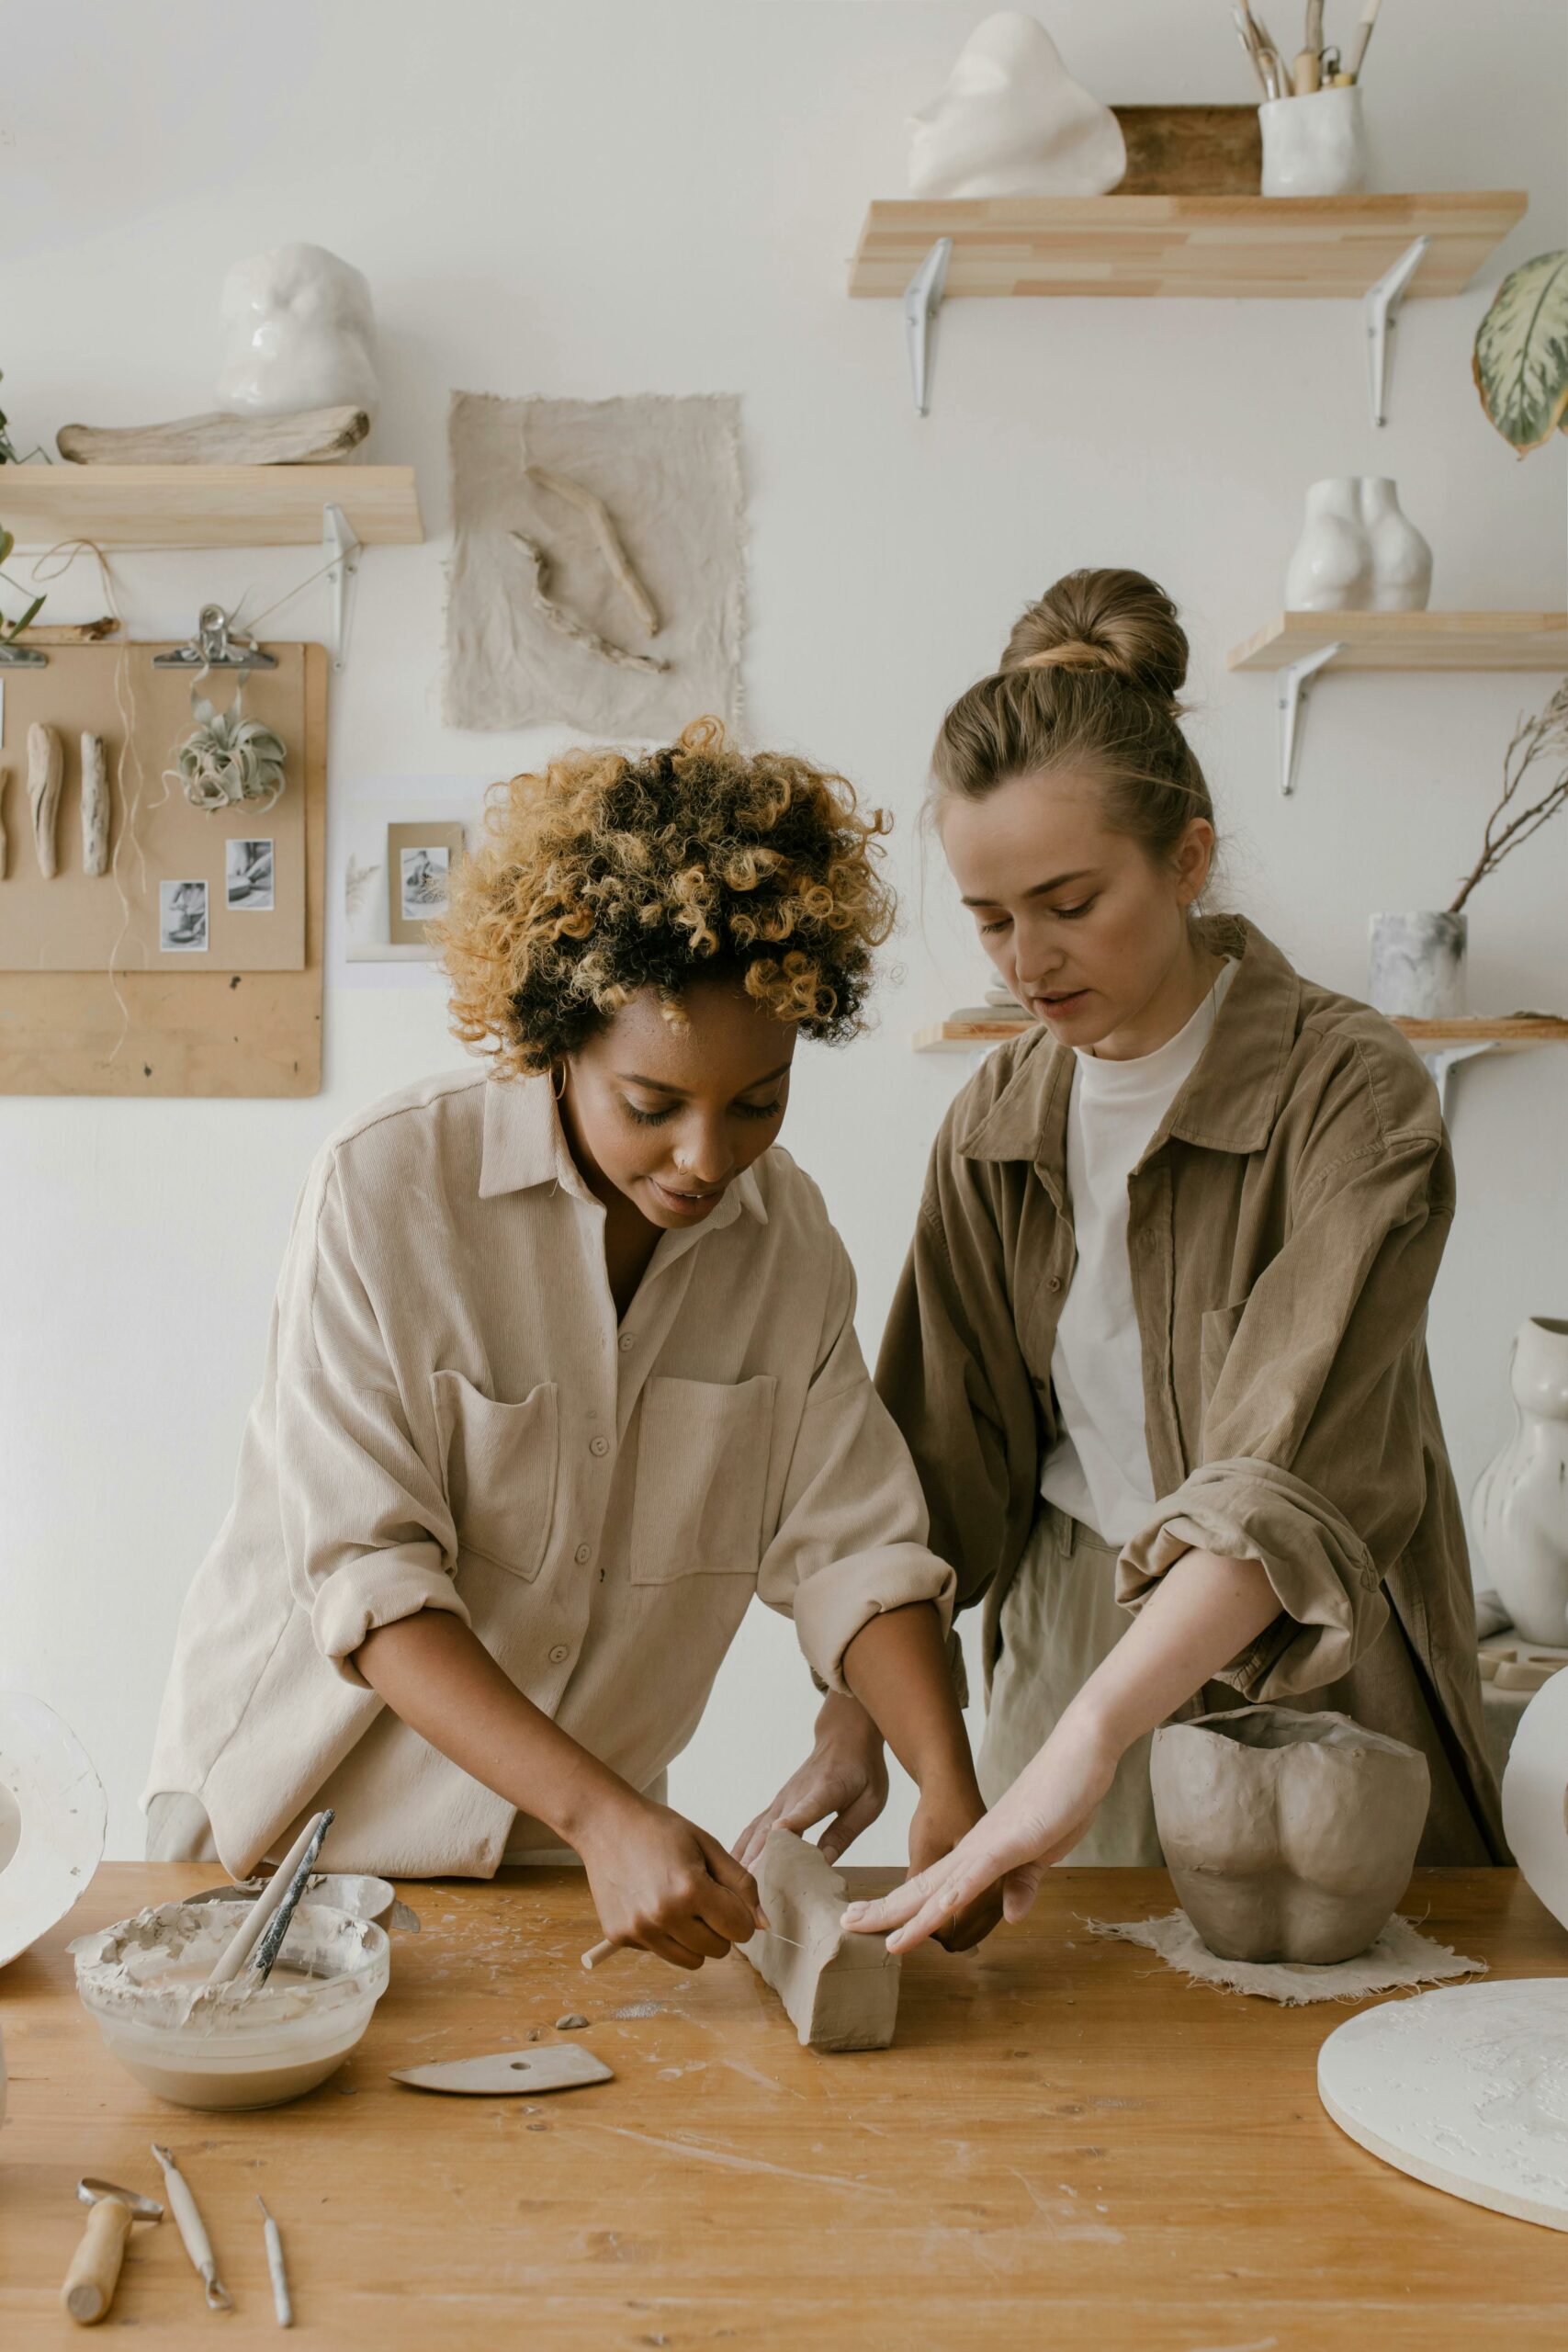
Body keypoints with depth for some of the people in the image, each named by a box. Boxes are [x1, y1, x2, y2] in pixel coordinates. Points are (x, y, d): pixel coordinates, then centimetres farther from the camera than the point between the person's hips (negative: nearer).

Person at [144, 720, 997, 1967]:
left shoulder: (788, 1234, -5)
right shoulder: (388, 1187, -19)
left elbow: (853, 1542, -5)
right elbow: (364, 1577, -21)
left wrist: (949, 1786, -21)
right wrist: (608, 1816, -30)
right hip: (304, 1818, -2)